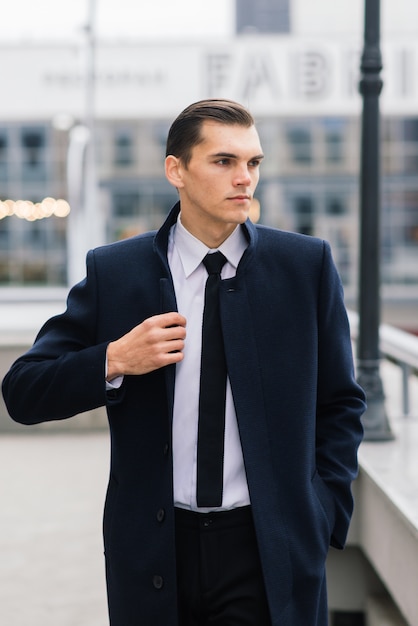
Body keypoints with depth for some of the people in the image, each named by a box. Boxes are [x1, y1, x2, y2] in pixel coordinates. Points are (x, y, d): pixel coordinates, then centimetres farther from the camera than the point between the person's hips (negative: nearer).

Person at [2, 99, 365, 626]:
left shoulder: (306, 264, 1)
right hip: (155, 552, 1)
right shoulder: (113, 272, -1)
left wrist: (321, 517, -1)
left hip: (269, 555, 0)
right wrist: (115, 360, -16)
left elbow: (340, 404, 8)